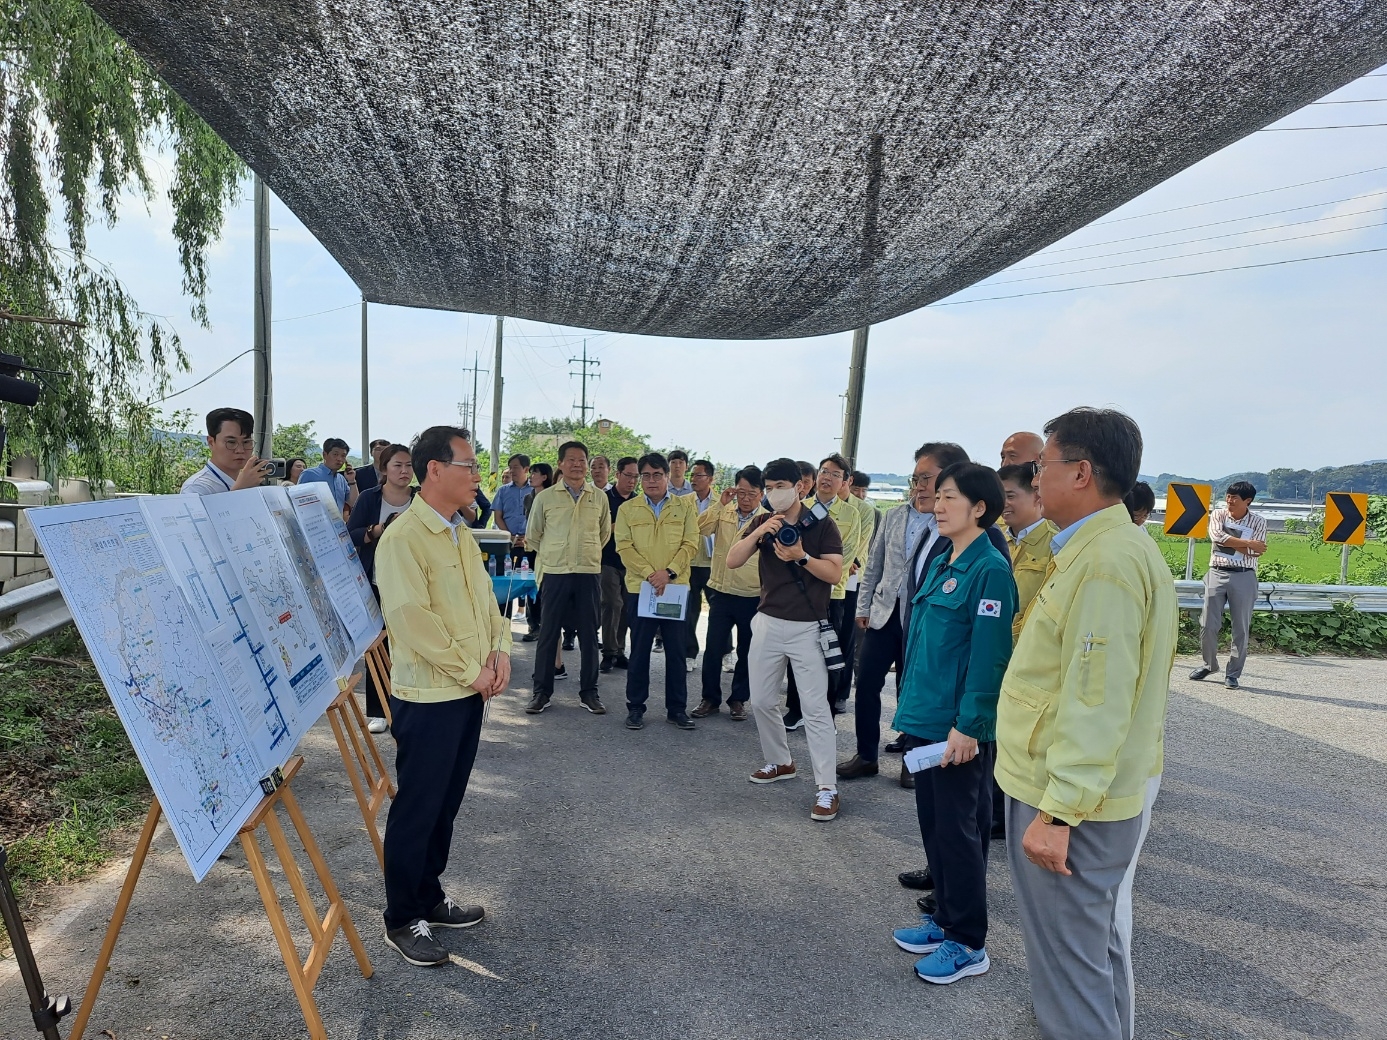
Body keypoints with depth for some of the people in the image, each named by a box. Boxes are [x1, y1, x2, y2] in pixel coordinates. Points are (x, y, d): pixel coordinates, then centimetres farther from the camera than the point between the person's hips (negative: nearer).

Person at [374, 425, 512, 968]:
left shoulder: (461, 534, 11)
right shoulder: (403, 538, -17)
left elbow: (485, 598, 15)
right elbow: (412, 619, -22)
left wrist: (499, 651, -1)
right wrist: (470, 671, -17)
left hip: (470, 693, 8)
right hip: (427, 696, -8)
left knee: (446, 802, 18)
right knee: (417, 807, 4)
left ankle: (430, 896, 33)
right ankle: (401, 920, 19)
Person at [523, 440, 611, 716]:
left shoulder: (600, 498, 5)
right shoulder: (545, 497, 1)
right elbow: (532, 536, 12)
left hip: (589, 573, 1)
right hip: (555, 573, -1)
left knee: (589, 634, 6)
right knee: (548, 633, 3)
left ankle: (589, 692, 17)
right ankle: (541, 691, 14)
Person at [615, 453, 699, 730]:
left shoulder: (684, 506, 6)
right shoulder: (627, 509, 5)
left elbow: (690, 544, -1)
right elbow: (624, 547, -3)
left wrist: (669, 572, -14)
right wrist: (649, 573, -15)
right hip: (640, 587, 0)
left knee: (676, 650, 6)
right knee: (639, 650, 5)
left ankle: (677, 708, 16)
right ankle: (635, 707, 16)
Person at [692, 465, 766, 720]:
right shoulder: (723, 513, 3)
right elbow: (699, 530, -12)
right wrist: (720, 505, -16)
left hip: (753, 596, -1)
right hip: (721, 592, 1)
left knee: (747, 652, 11)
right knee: (713, 649, 4)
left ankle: (738, 700, 25)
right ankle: (710, 698, 19)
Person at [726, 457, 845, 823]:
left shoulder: (822, 524, -5)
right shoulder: (761, 522, 6)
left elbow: (834, 573, -11)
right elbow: (732, 561, -5)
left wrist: (801, 557, -25)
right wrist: (759, 532, -19)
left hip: (808, 627, -5)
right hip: (768, 623, 5)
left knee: (815, 707, -6)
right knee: (761, 701, 12)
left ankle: (827, 788, -1)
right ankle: (780, 762, 32)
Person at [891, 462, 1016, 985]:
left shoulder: (990, 569, -15)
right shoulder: (940, 564, 11)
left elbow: (989, 655, -19)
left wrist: (968, 726, -20)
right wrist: (911, 704, 15)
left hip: (958, 729, -8)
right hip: (924, 719, 8)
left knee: (958, 830, 4)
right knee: (933, 824, 17)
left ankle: (968, 943, 20)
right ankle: (945, 918, 33)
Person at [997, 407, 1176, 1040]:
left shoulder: (1106, 561, -23)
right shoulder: (1108, 547, 11)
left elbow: (1097, 703, -26)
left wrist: (1058, 812, -23)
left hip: (1075, 799, -10)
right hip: (1102, 788, 10)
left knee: (1070, 959, 3)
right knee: (1100, 937, 24)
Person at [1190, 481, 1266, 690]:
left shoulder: (1258, 521, 0)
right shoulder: (1218, 515, 4)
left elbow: (1253, 552, -12)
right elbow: (1217, 537, -16)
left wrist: (1228, 540, -12)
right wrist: (1247, 543, -16)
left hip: (1243, 577, -1)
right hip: (1217, 573, 1)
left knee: (1241, 628, 3)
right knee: (1208, 624, 3)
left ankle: (1233, 673, 13)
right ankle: (1209, 664, 23)